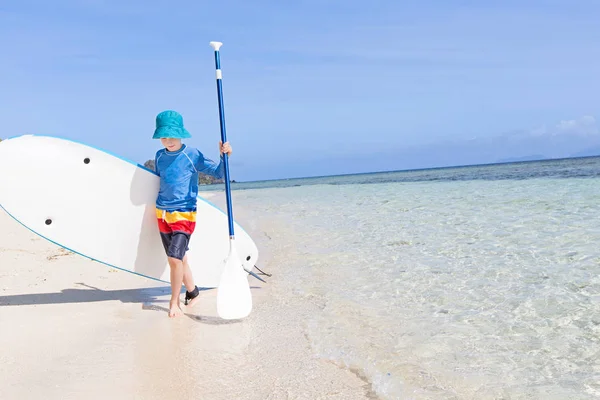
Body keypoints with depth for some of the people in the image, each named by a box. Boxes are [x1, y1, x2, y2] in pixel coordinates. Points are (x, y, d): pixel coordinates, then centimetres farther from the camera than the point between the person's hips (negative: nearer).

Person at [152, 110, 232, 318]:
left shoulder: (192, 155, -8)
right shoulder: (159, 156, 7)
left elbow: (217, 172, -6)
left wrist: (224, 156, -23)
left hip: (184, 215, -5)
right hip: (162, 214, 6)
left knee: (175, 258, -15)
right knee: (178, 257, 12)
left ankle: (174, 302, 0)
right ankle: (192, 292, 32)